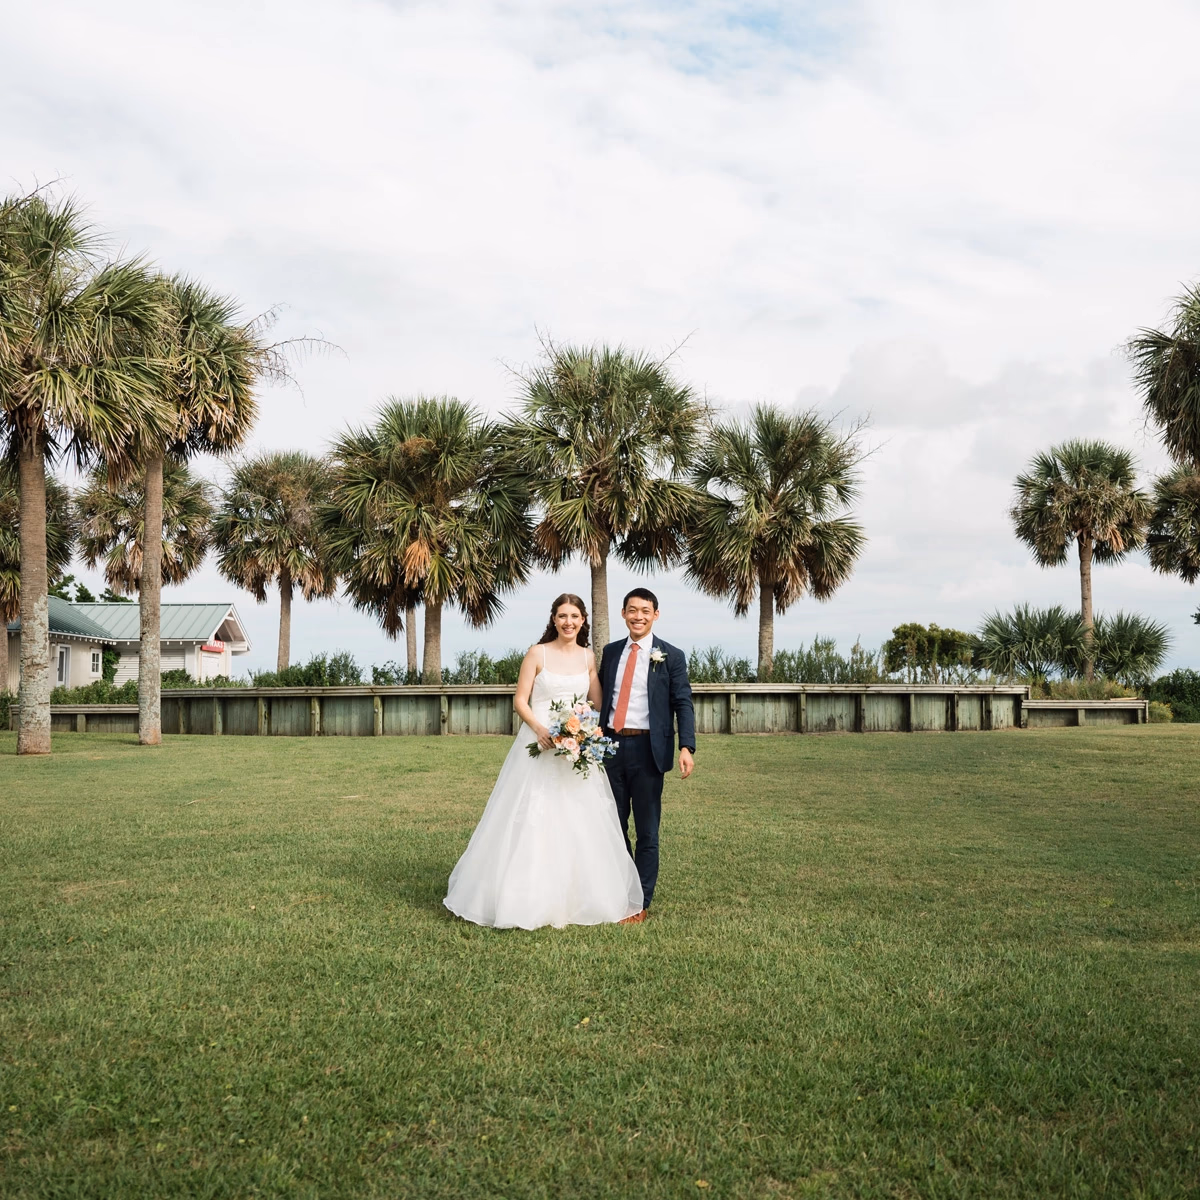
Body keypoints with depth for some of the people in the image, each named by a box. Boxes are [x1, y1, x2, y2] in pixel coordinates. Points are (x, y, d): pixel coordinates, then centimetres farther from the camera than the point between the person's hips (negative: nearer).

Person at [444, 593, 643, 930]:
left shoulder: (588, 657, 9)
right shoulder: (538, 653, -1)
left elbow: (597, 704, 10)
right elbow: (520, 701, -2)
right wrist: (539, 728, -18)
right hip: (540, 743, -3)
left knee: (580, 824, 5)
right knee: (533, 822, -4)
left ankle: (578, 898, 20)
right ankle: (529, 899, 8)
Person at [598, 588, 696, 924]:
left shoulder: (670, 656, -1)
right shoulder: (611, 652, 11)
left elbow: (683, 704, -7)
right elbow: (602, 697, 15)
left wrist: (686, 747, -19)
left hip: (647, 748, -4)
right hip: (611, 745, 4)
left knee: (647, 830, 4)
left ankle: (641, 903, 15)